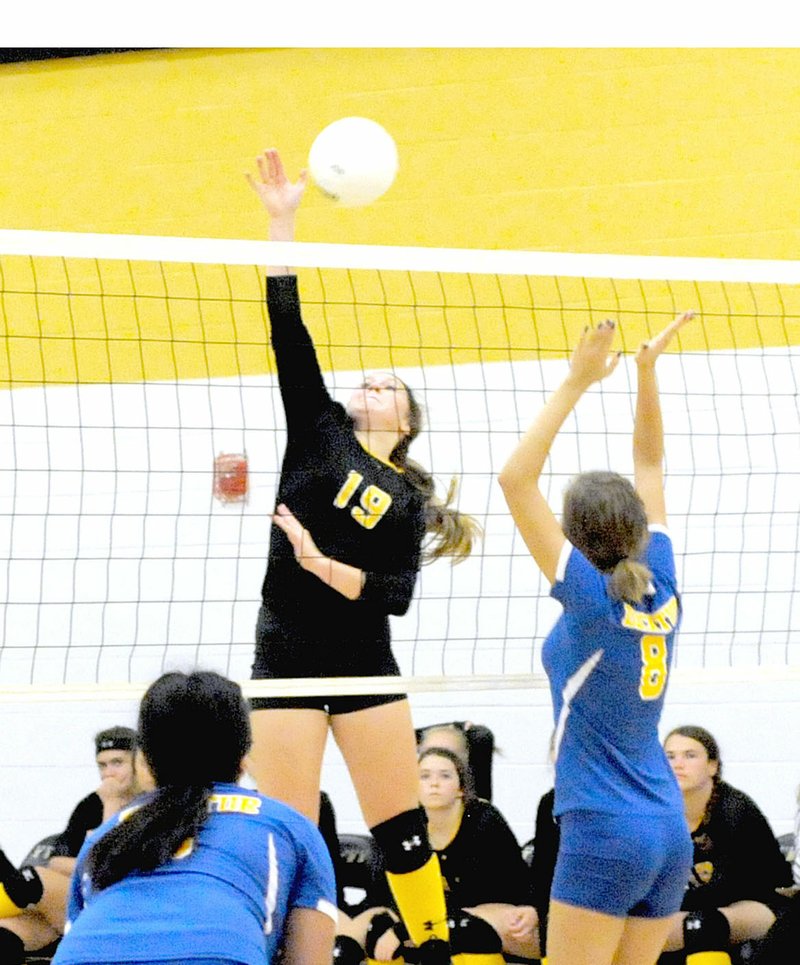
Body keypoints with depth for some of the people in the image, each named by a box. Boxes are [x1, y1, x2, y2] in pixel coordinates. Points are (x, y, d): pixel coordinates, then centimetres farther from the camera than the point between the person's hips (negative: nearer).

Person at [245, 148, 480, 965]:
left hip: (366, 664, 2)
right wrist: (281, 221, -5)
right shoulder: (321, 430, 8)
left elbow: (397, 592, -3)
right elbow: (287, 329, 0)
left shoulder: (408, 498, 10)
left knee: (403, 833, 4)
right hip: (287, 659, -2)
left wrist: (324, 565, -17)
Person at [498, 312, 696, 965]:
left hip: (605, 834, -7)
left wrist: (577, 382, -12)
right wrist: (647, 368, 14)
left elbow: (516, 478, -14)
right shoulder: (659, 587, 5)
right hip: (669, 832, 7)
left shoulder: (592, 594, -12)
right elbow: (649, 461, 17)